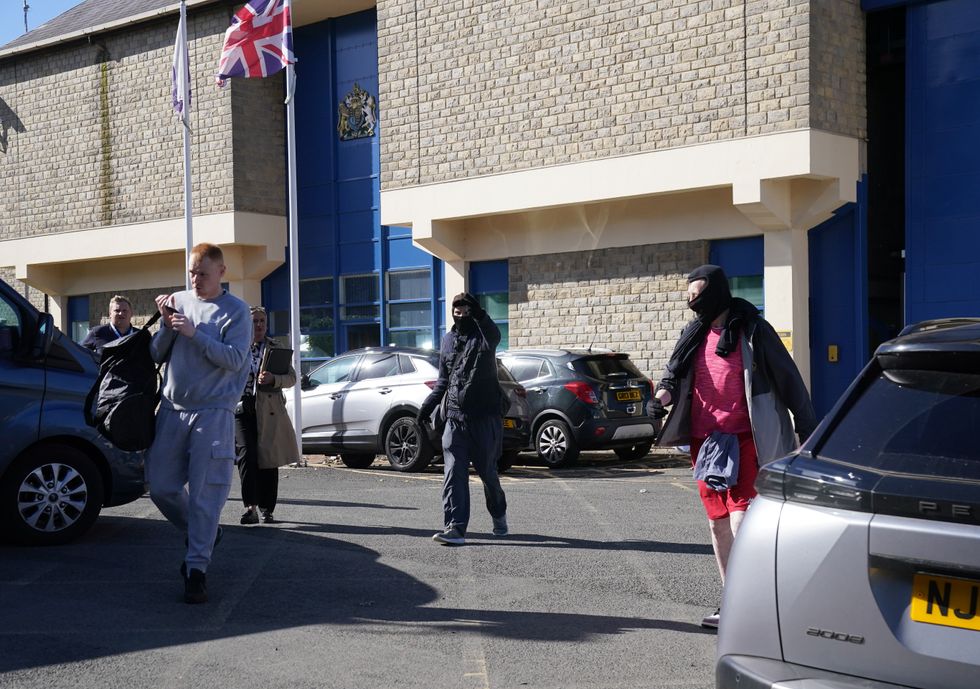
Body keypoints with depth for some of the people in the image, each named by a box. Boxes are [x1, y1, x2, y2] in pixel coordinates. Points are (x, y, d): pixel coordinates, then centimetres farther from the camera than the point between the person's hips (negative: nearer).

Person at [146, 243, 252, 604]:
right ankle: (200, 533, 30)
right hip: (172, 409, 5)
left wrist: (194, 333, -19)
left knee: (204, 495, -6)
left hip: (213, 413, -4)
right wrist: (167, 326, -8)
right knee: (160, 487, 6)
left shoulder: (235, 310, -2)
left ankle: (196, 568, 1)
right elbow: (157, 355, 10)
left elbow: (234, 359, -13)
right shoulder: (178, 301, 9)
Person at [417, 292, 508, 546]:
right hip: (455, 418, 4)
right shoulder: (448, 340, 13)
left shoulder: (483, 336, -2)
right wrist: (427, 405, 11)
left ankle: (499, 516, 33)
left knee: (487, 472, 8)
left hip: (485, 418, -4)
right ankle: (454, 528, -11)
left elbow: (494, 337, -28)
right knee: (453, 473, -7)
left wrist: (479, 314, -43)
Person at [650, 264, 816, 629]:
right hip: (704, 440, 6)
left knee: (740, 522, -16)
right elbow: (674, 374, 11)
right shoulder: (693, 334, 11)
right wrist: (662, 395, -13)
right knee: (717, 523, 11)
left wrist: (807, 430, -2)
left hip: (743, 440, -6)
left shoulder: (753, 331, -5)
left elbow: (789, 380, -2)